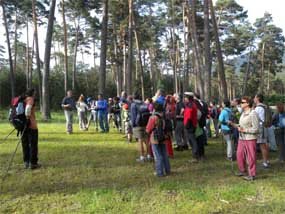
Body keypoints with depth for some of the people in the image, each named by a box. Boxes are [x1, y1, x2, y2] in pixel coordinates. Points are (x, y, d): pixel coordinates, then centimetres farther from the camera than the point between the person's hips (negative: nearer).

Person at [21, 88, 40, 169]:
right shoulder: (30, 99, -8)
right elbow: (28, 108, -26)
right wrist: (28, 118, -20)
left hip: (23, 125, 8)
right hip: (31, 125, -8)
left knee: (25, 144, 13)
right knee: (33, 144, 0)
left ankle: (26, 162, 19)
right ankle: (33, 163, 3)